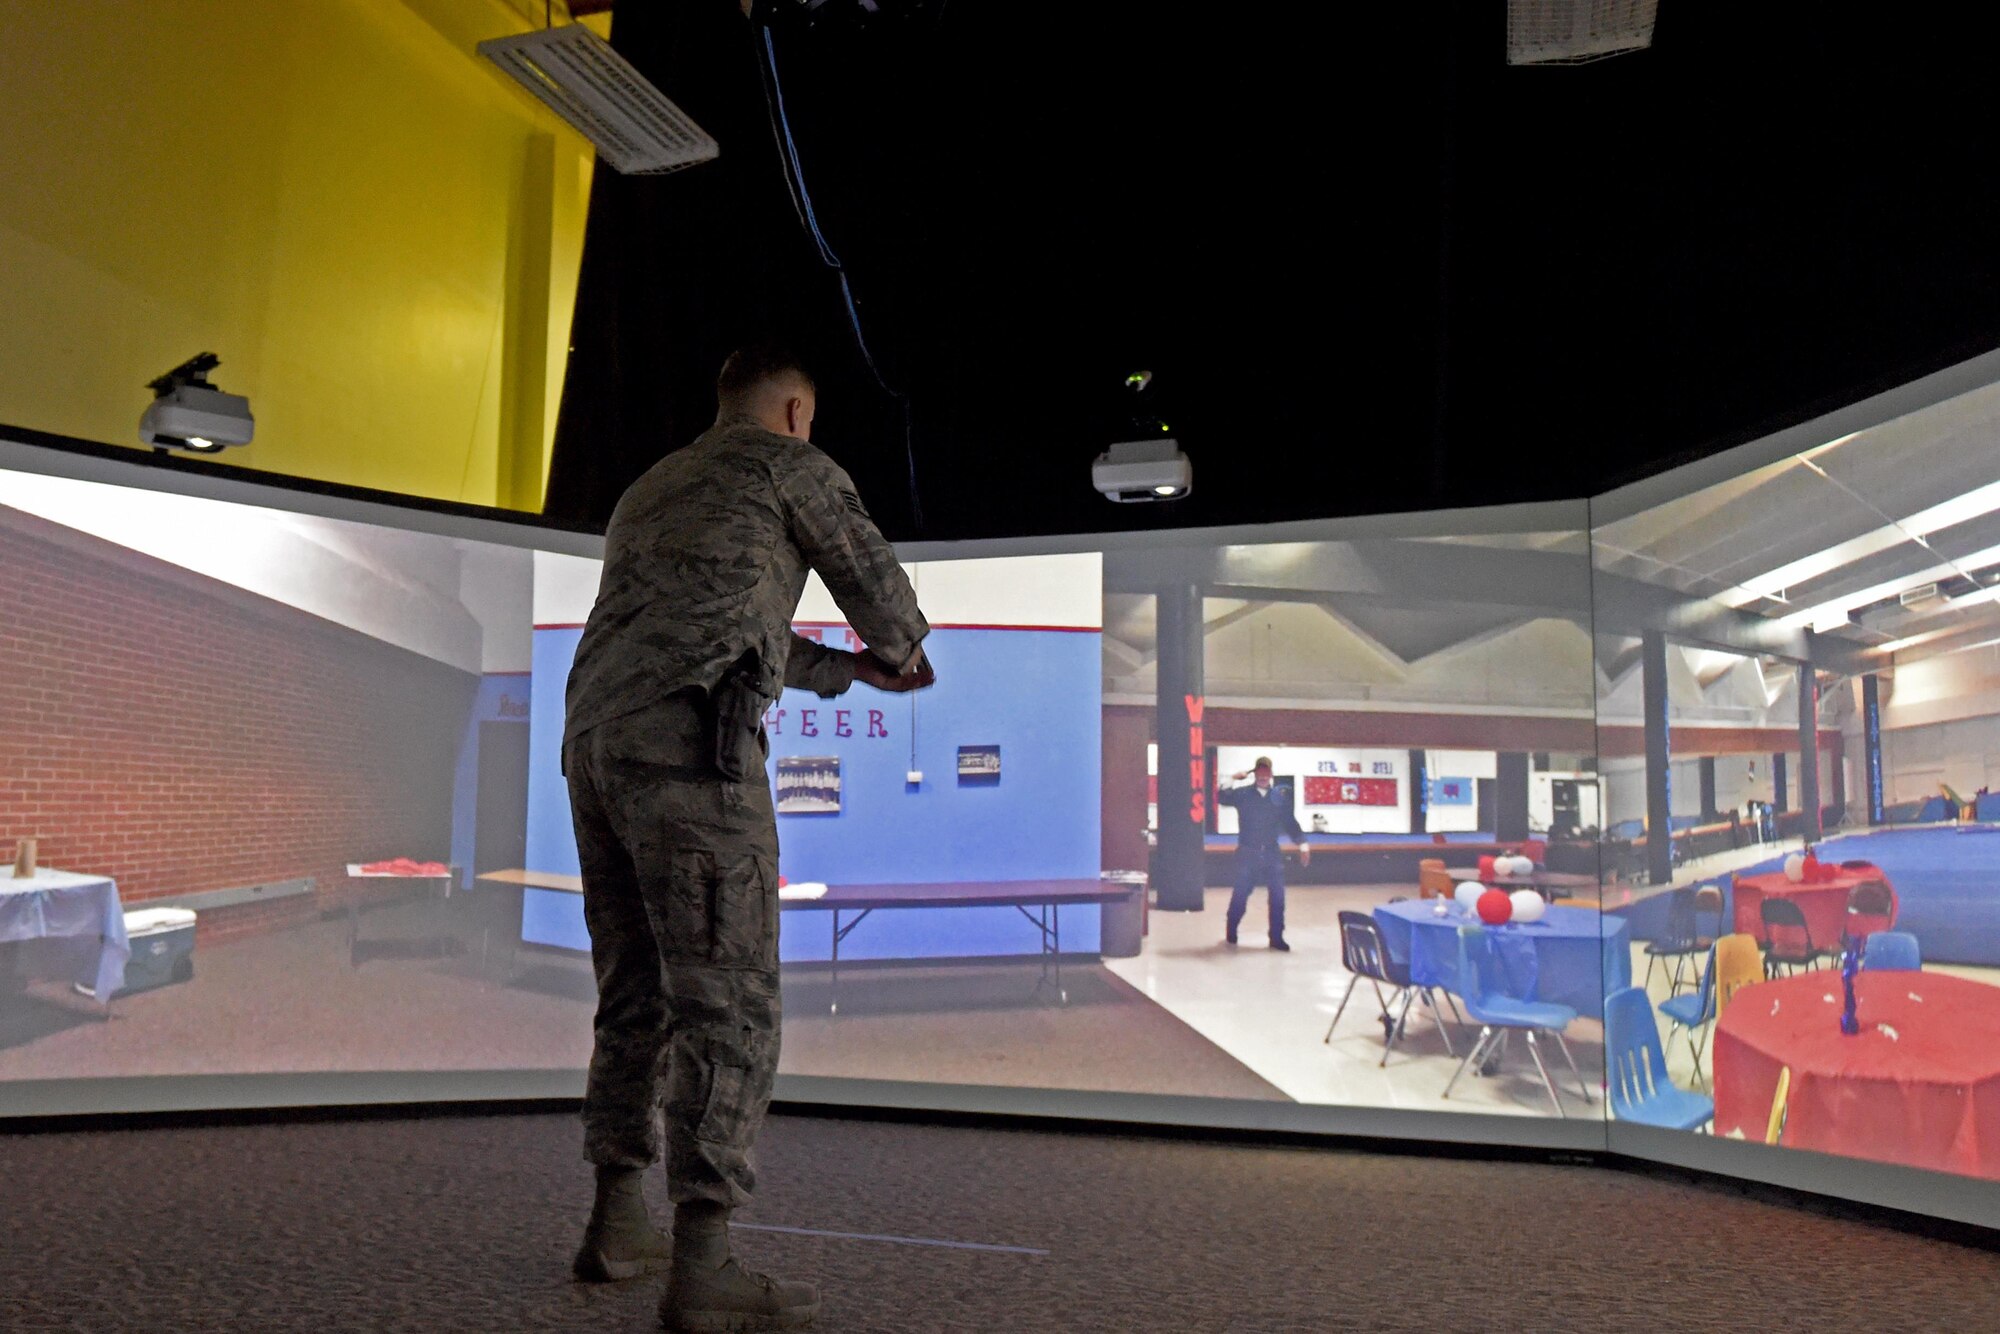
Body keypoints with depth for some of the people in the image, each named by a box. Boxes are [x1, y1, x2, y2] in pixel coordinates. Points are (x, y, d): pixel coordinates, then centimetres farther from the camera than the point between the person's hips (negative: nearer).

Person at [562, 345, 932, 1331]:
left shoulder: (647, 499, 34)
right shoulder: (792, 466, 10)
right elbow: (880, 597, 15)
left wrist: (854, 676, 49)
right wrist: (900, 649, 40)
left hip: (598, 751, 8)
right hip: (689, 753, -8)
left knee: (638, 994, 17)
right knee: (729, 1004, -7)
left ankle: (618, 1226, 21)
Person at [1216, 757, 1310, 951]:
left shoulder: (1280, 798, 6)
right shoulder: (1242, 794, -1)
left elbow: (1290, 823, 8)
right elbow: (1221, 798, -14)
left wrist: (1302, 845, 2)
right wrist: (1232, 780, -22)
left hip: (1271, 853, 2)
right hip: (1247, 853, -2)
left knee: (1278, 896, 0)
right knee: (1240, 895, 5)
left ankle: (1276, 937, 9)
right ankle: (1231, 933, 23)